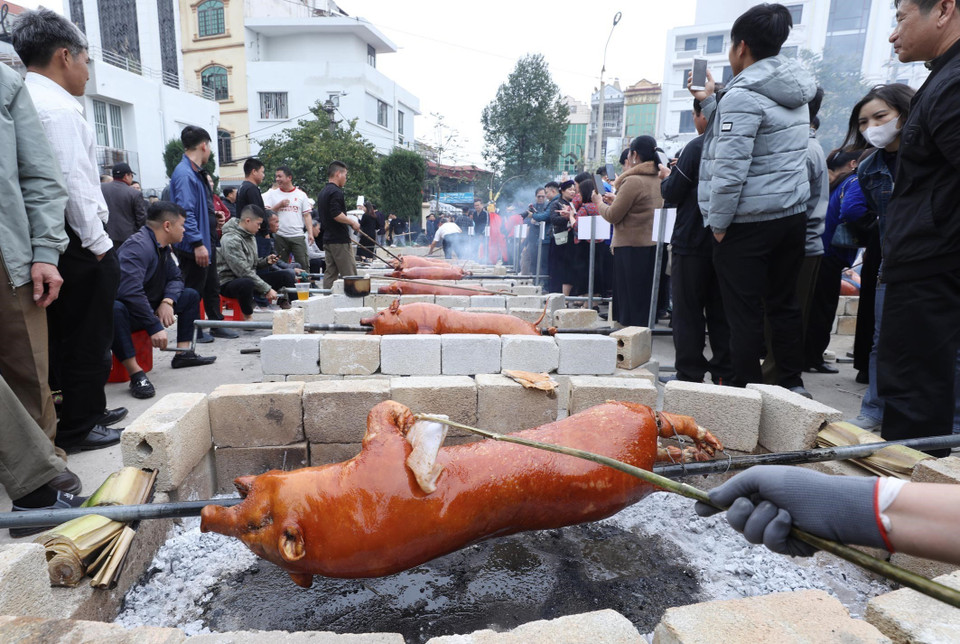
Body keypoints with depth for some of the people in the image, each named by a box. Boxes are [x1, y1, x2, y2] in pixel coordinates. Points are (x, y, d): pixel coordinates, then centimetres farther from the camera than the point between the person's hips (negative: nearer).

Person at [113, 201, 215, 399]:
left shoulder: (163, 247, 5)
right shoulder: (138, 246, -25)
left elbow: (175, 277, 12)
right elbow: (130, 291, -36)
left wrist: (167, 301, -11)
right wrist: (155, 327, -35)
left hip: (151, 306, 10)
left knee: (191, 296, 11)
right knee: (114, 309, -42)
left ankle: (183, 353, 5)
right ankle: (136, 374, -41)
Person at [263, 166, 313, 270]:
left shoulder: (301, 194, 7)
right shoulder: (272, 194, 8)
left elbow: (307, 215, 6)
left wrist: (310, 233, -5)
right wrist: (280, 205, -10)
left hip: (298, 235, -1)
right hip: (280, 236, 1)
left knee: (303, 264, -3)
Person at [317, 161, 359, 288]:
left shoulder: (323, 192, 18)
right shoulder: (336, 192, -13)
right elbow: (337, 215, -23)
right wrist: (353, 223, -11)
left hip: (327, 238, 10)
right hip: (339, 240, -10)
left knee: (330, 272, 10)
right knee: (349, 273, -5)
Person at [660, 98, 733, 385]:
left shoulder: (696, 148, -12)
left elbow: (672, 193, -12)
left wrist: (666, 179, 11)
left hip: (693, 242, -6)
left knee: (688, 310, 2)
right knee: (722, 310, 11)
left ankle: (690, 374, 6)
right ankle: (724, 373, 17)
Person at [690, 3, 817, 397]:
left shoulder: (743, 94, -14)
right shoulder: (793, 91, 13)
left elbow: (730, 169, -20)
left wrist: (717, 222, -11)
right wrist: (710, 102, 19)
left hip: (748, 222, -8)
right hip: (792, 216, 8)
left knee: (744, 312, 0)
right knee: (784, 304, 15)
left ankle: (747, 389, 9)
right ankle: (793, 384, 25)